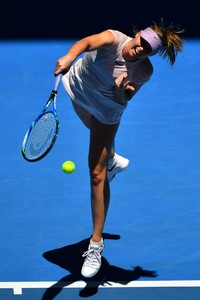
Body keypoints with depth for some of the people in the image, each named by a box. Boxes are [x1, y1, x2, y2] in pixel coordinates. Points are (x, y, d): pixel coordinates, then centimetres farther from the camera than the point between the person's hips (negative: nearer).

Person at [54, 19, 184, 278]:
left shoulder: (144, 71, -29)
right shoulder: (113, 39, -34)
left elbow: (123, 100, -18)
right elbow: (86, 42, -55)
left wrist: (122, 90, -42)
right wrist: (69, 58, -76)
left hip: (106, 109, -2)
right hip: (78, 86, 3)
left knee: (97, 174, -9)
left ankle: (96, 245, -1)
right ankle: (113, 161, 75)